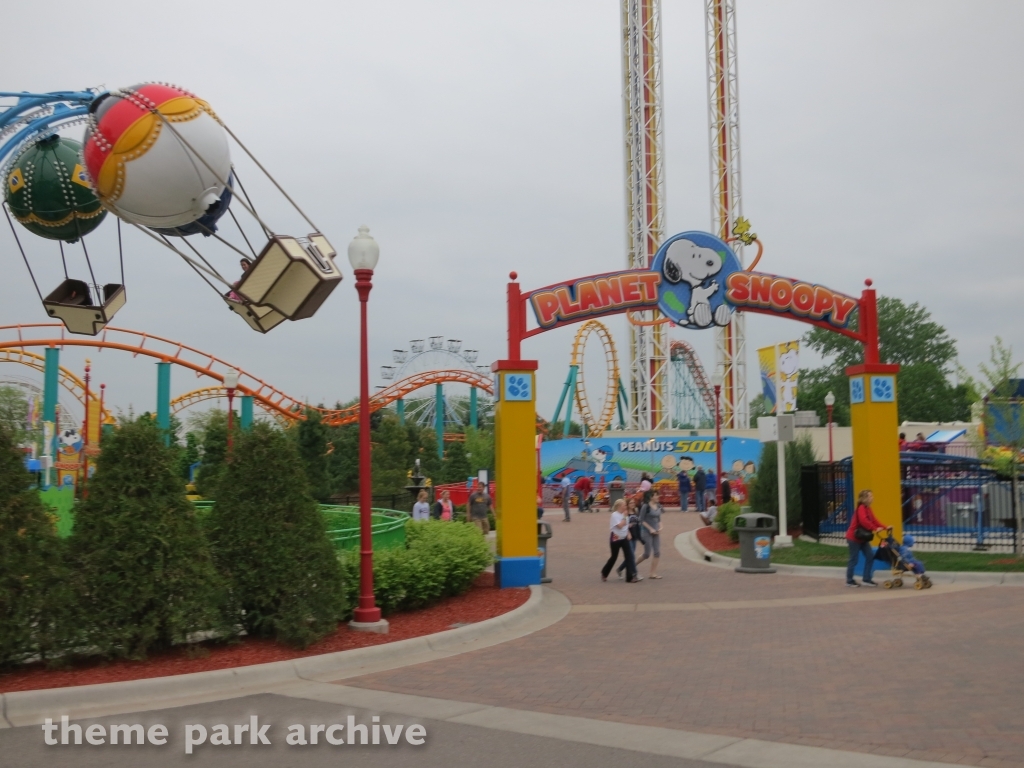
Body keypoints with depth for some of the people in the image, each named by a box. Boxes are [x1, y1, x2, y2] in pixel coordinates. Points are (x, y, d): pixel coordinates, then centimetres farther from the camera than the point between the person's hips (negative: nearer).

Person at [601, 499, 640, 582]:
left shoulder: (623, 514, 7)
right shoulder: (614, 515, -15)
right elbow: (619, 526, -24)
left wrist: (628, 533, 5)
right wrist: (624, 517, -18)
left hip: (624, 538, 6)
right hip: (616, 538, -6)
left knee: (629, 556, -7)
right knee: (614, 557, 5)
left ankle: (631, 576, -9)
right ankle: (604, 573, 28)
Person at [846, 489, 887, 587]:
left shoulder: (868, 508, 12)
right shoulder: (861, 508, -18)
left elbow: (873, 521, 7)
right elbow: (864, 521, -33)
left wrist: (885, 527, -4)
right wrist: (875, 529, -36)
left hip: (862, 538, 9)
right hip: (854, 538, -9)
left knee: (870, 556, 6)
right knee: (854, 559, -2)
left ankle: (866, 580, 11)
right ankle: (849, 581, 9)